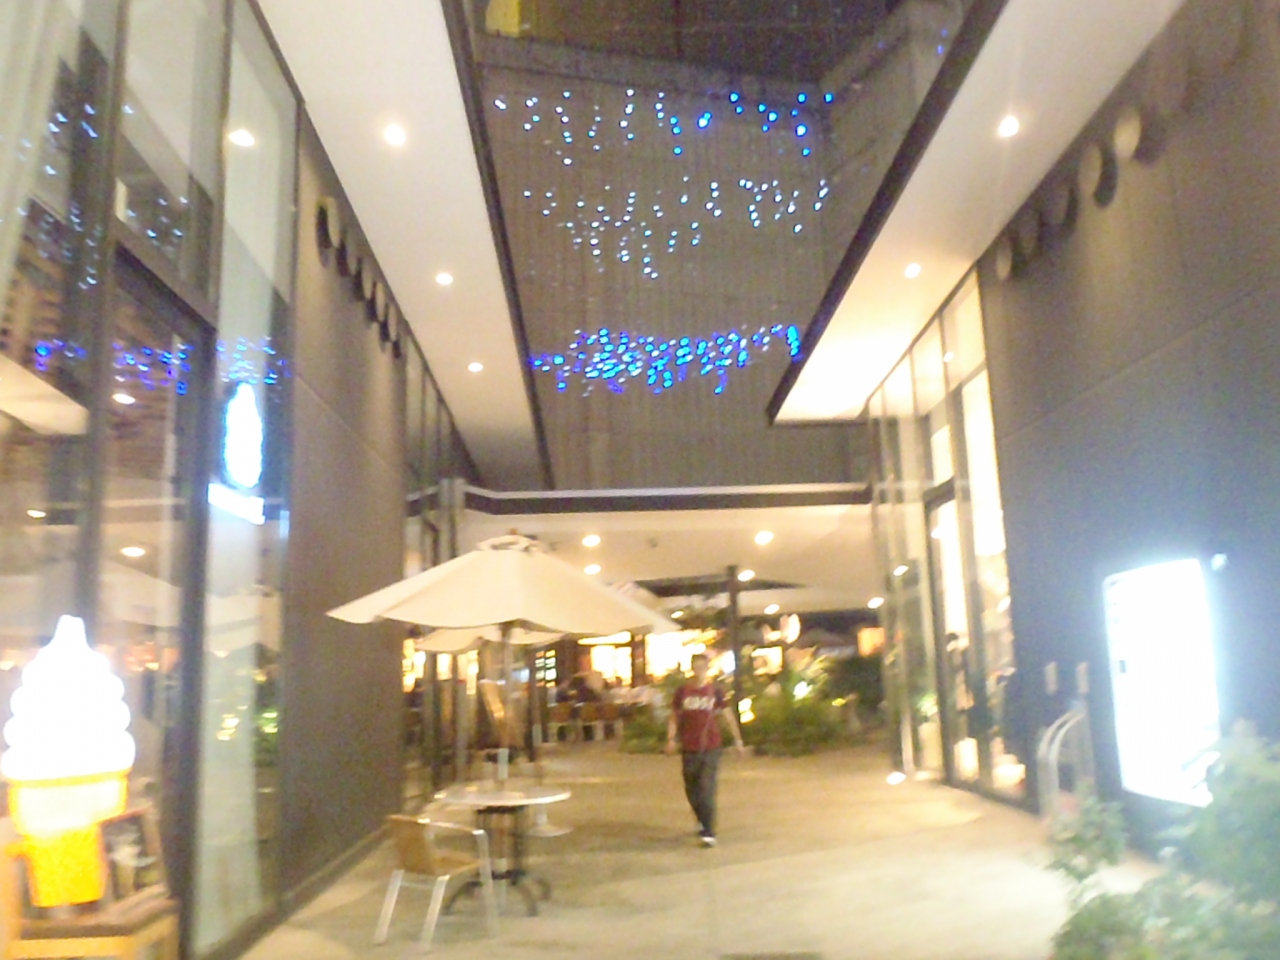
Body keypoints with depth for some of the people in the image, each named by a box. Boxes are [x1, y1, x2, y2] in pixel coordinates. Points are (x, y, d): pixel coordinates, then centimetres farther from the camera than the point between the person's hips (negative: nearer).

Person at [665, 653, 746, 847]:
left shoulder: (715, 691, 0)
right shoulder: (683, 692, 2)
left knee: (707, 790, -10)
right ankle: (702, 821, 38)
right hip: (689, 749, 2)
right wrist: (671, 738, -3)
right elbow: (674, 717, 8)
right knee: (691, 790, 12)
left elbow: (728, 716, 4)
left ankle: (709, 833, -7)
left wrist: (738, 740, 1)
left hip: (711, 749, -2)